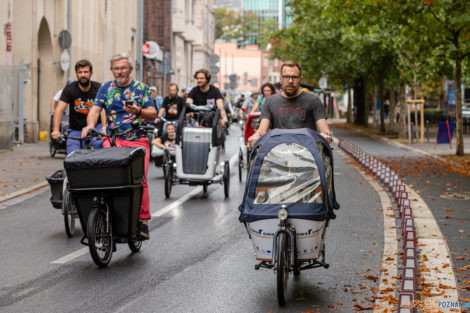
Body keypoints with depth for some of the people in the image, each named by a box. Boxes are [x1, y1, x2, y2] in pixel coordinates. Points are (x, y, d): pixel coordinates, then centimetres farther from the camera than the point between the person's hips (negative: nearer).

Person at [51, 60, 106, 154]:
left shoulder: (98, 88, -7)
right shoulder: (69, 89, -6)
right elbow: (59, 110, -15)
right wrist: (56, 130, -30)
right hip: (75, 129, 1)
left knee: (100, 144, -29)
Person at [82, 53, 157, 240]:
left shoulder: (140, 88, 9)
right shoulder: (106, 88, 14)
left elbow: (153, 114, 2)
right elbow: (95, 109, 4)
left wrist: (138, 111, -18)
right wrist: (90, 125, -17)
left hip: (138, 140, -1)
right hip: (113, 139, 1)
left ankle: (143, 221, -7)